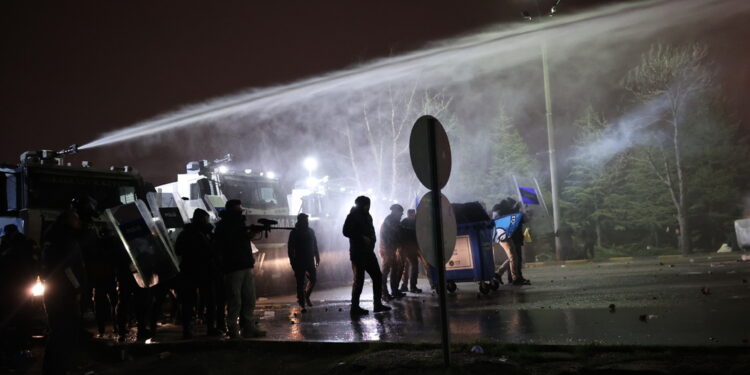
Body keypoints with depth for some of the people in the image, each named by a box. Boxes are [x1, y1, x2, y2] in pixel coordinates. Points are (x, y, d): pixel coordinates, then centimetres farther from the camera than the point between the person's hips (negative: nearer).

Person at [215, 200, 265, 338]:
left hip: (246, 266, 7)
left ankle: (249, 328, 12)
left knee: (249, 300, 7)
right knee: (235, 301, -6)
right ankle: (233, 330, 2)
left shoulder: (240, 223, 15)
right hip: (233, 268, -7)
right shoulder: (223, 227, -4)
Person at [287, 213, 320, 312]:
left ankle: (306, 296, 26)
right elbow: (290, 248, -6)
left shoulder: (311, 231, 8)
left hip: (310, 261, 4)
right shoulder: (294, 233, -4)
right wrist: (292, 261, -11)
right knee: (300, 282, -2)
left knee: (312, 279, 0)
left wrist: (317, 258, 11)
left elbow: (315, 245, 14)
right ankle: (302, 304, 3)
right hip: (299, 262, -4)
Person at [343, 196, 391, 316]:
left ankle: (377, 304, 13)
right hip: (358, 253, -8)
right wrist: (362, 237, -18)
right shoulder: (352, 217, -6)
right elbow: (346, 232, -15)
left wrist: (371, 239, 3)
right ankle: (355, 307, 0)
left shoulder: (367, 217, 17)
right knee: (359, 279, -7)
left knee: (377, 276, 6)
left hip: (368, 252, 8)